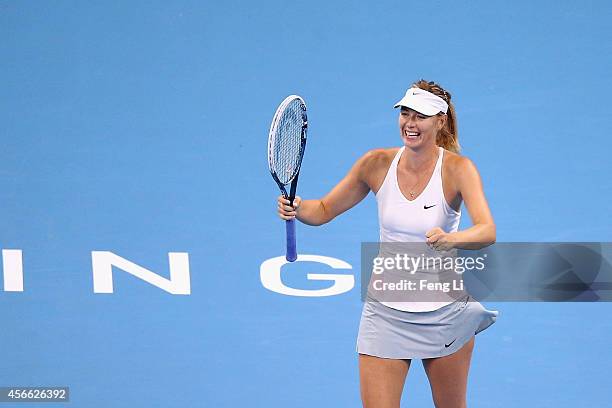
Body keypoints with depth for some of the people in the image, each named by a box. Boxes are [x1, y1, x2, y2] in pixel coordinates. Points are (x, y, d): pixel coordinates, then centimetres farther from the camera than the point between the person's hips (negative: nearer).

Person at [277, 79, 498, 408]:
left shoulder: (457, 168, -14)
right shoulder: (377, 164, -5)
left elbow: (487, 232, -28)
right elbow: (324, 210, 5)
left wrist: (450, 239, -49)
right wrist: (297, 208, -17)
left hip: (445, 313, -1)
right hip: (385, 311, 1)